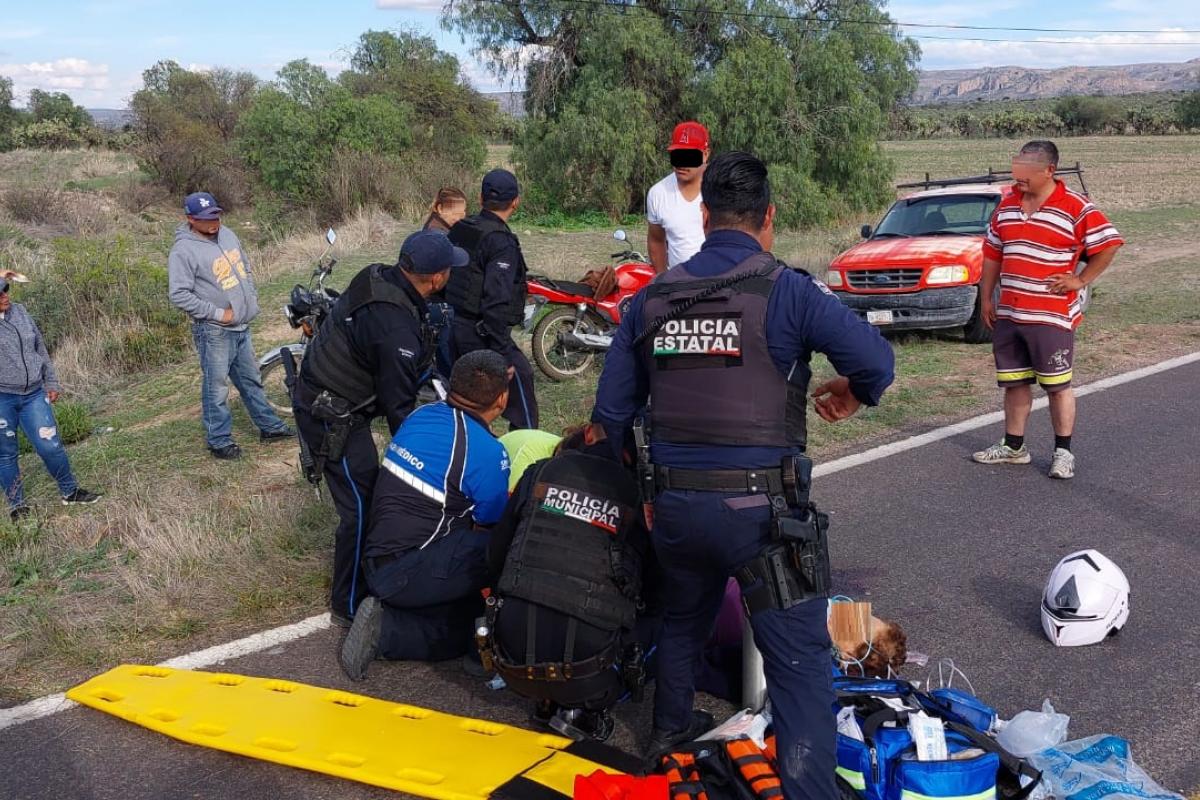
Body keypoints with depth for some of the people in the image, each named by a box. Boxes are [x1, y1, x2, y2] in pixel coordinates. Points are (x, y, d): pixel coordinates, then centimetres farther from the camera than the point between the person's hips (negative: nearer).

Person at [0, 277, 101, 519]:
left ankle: (70, 492, 22)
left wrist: (51, 382, 15)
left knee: (51, 447, 3)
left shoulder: (19, 311, 7)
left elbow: (40, 348, 14)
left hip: (34, 394, 4)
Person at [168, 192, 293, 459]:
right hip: (214, 331, -8)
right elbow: (179, 295, -21)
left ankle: (269, 426, 30)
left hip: (241, 326, 8)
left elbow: (245, 267, 19)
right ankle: (219, 441, 12)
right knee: (217, 388, 1)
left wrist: (252, 299, 8)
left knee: (251, 380, 19)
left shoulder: (227, 234, 6)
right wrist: (218, 313, -19)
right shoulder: (184, 251, -17)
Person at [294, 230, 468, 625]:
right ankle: (350, 606, 9)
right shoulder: (398, 330, -33)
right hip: (332, 418, -10)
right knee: (361, 508, -4)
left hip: (317, 394, 10)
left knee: (365, 492, 23)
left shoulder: (377, 276, -6)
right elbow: (398, 406, -23)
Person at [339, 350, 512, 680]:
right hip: (406, 574, -9)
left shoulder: (422, 414, 5)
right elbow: (494, 528, -5)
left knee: (456, 633, 17)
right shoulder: (486, 451, -17)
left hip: (375, 563, 9)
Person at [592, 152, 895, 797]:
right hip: (762, 506, -5)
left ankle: (670, 731, 49)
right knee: (798, 659, 3)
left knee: (683, 620, 29)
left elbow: (610, 412, 7)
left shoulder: (650, 299, 4)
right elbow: (875, 361, -14)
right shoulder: (787, 291, -9)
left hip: (676, 502, 6)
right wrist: (853, 395, 9)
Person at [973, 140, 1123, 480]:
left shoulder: (1076, 208, -8)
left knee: (1057, 385, 3)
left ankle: (1063, 452, 13)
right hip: (1008, 315, 6)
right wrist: (986, 298, 13)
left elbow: (1109, 244, -7)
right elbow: (992, 254, 16)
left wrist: (1080, 279, -10)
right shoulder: (1007, 206, 10)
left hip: (1052, 316, -6)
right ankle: (1014, 446, 24)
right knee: (1014, 383, 13)